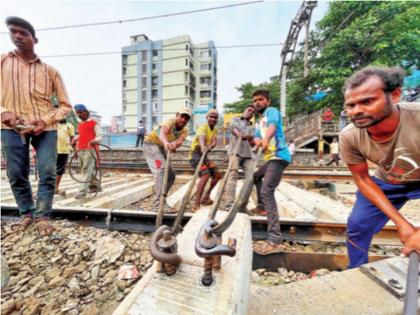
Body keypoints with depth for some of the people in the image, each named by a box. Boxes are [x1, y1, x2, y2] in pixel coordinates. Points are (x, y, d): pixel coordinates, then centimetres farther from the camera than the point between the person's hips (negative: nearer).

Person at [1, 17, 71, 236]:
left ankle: (42, 216, 5)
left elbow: (65, 105, 5)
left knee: (47, 173, -7)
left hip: (45, 128, -1)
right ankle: (26, 214, 21)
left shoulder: (50, 71, 8)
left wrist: (45, 120, -10)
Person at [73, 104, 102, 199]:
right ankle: (96, 186, 24)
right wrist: (75, 139, 15)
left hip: (90, 149, -8)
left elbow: (99, 136, -6)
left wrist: (94, 141, -25)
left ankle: (82, 191, -13)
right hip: (80, 150, 8)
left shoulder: (94, 123, -1)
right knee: (86, 170, 12)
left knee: (87, 170, -11)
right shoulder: (79, 125, 19)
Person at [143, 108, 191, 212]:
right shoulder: (170, 121, -21)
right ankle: (159, 204, -23)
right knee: (161, 170, -25)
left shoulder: (185, 130, -4)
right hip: (151, 144, -7)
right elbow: (162, 132, -43)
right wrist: (166, 143, -65)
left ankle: (159, 200, 18)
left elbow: (180, 141, -27)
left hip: (162, 148, 8)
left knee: (171, 174, 6)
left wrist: (175, 144, -51)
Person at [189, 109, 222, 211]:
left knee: (217, 175, 10)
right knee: (205, 175, -27)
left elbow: (214, 142, -7)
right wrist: (203, 146, -58)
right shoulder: (203, 127, -12)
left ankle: (205, 197, 22)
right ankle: (196, 204, -24)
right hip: (195, 154, -9)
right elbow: (201, 137, -35)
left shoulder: (215, 130, 11)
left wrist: (209, 147, -31)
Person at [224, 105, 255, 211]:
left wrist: (250, 137, -12)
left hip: (248, 155, 4)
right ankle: (230, 204, -16)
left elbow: (252, 142, 13)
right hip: (235, 151, -4)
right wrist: (238, 133, -28)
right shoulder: (236, 119, 18)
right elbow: (232, 126, -6)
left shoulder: (252, 127, 26)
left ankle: (243, 205, 3)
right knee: (233, 175, -15)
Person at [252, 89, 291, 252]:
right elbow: (257, 137, 9)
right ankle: (261, 207, 43)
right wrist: (259, 141, -14)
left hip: (279, 156, -10)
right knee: (256, 177, 28)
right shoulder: (257, 122, 22)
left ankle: (275, 238, -20)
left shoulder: (272, 111, -4)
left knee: (267, 191, -21)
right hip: (270, 157, 10)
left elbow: (272, 126, -26)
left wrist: (266, 139, -45)